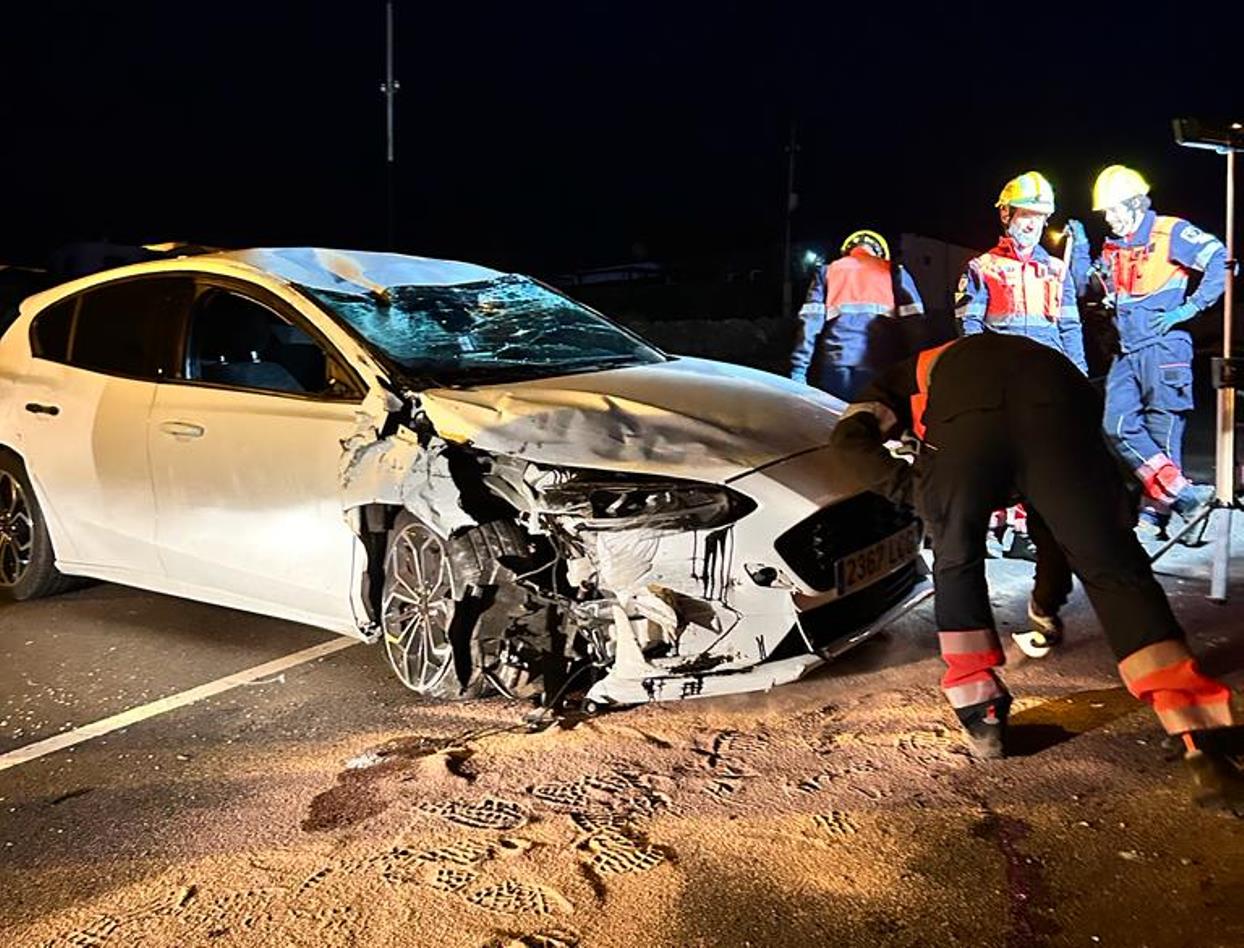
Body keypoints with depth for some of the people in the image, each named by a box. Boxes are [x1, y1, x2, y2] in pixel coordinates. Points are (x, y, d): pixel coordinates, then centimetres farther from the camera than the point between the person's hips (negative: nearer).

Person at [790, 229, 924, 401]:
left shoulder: (827, 272, 20)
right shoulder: (894, 272, 19)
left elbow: (810, 321, 6)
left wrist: (798, 369, 1)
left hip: (835, 363, 1)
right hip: (880, 365, -1)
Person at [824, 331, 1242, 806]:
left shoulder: (909, 379, 40)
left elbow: (847, 446, 15)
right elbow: (1055, 501, 48)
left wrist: (913, 487, 12)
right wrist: (1048, 595, 55)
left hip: (963, 414, -2)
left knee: (957, 565, 20)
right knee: (1113, 569, 10)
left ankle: (982, 717, 20)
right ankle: (1200, 736, 3)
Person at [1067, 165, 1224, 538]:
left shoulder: (1171, 232, -3)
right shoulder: (1113, 248, 18)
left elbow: (1221, 262, -11)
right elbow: (1085, 287, 26)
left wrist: (1189, 308, -15)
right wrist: (1080, 248, 14)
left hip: (1164, 346, -7)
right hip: (1127, 352, 7)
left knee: (1162, 431, -3)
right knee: (1119, 428, -7)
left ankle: (1155, 514, 1)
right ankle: (1179, 491, -7)